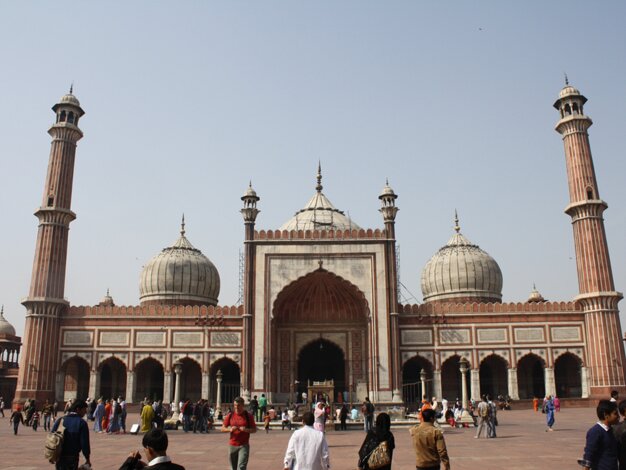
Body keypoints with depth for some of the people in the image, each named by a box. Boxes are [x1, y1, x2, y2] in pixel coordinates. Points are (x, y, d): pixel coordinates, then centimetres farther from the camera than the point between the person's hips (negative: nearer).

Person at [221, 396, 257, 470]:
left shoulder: (248, 416, -3)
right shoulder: (230, 416, 3)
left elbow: (254, 429, 1)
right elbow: (223, 428, 7)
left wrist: (246, 430, -19)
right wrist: (230, 429, -14)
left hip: (244, 445, -3)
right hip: (232, 445, 3)